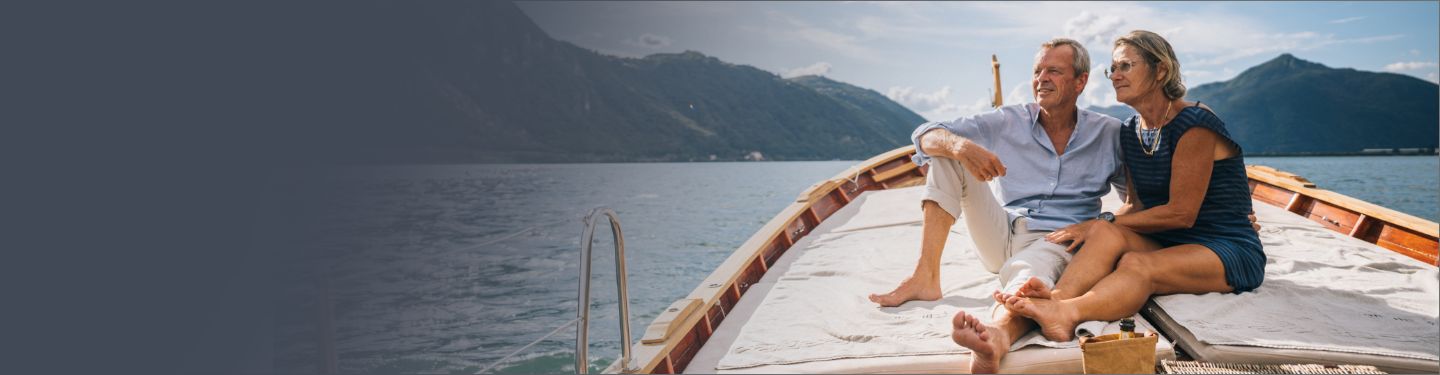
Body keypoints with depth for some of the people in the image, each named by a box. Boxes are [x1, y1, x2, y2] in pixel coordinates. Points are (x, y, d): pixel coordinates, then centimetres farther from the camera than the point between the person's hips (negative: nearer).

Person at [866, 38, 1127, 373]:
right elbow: (925, 136, 0)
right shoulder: (1009, 122, 9)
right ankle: (926, 278, -18)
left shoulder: (1108, 133, 7)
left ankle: (998, 336, -77)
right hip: (1004, 235, 4)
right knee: (948, 152, -9)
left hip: (1057, 241, -4)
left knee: (1028, 270, -40)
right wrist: (959, 145, -23)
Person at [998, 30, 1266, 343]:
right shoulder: (1129, 132, 12)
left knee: (1137, 264, -36)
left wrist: (1103, 222, -14)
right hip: (1169, 246, 6)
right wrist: (1103, 227, -10)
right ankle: (1057, 298, -54)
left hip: (1231, 251, -6)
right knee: (1107, 233, -25)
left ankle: (1066, 312, -65)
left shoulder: (1194, 124, -12)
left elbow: (1181, 213, -16)